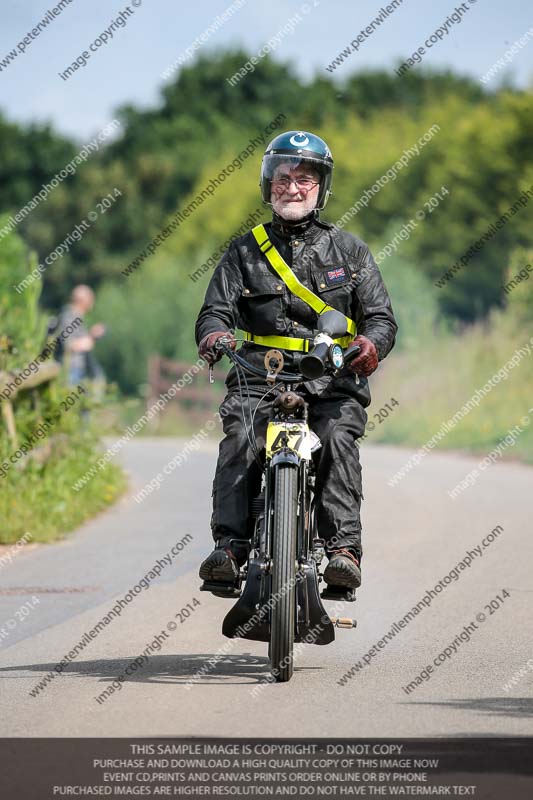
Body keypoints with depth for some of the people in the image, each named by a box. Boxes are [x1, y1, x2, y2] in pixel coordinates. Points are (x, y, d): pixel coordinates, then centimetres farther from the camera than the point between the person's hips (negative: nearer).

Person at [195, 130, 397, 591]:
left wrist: (371, 343, -17)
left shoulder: (348, 251, 14)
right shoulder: (245, 252, 16)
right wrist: (213, 334, -19)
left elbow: (381, 316, 7)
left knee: (338, 438, -29)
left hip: (332, 380, -1)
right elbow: (217, 308, 6)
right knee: (239, 440, -27)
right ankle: (230, 546, -32)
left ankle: (343, 549, -34)